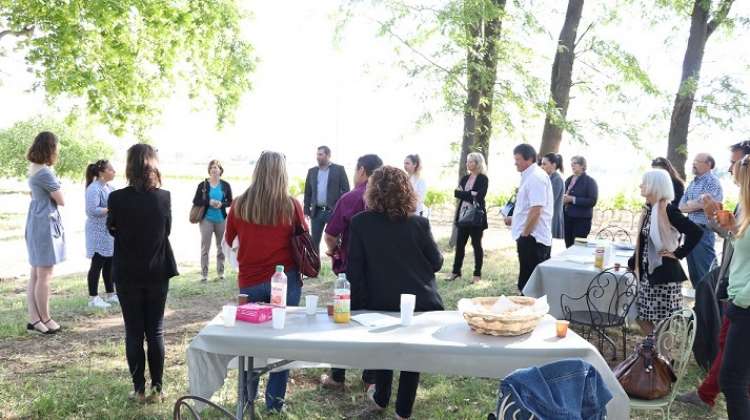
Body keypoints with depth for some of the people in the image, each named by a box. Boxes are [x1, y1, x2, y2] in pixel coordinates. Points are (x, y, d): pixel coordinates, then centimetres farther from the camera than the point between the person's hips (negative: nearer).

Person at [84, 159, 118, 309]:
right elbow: (92, 210, -23)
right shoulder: (94, 188, -15)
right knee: (97, 264, -2)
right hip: (98, 232, -9)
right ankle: (93, 298, 7)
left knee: (109, 264, 14)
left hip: (110, 231, 9)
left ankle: (110, 294, 24)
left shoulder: (110, 187, 12)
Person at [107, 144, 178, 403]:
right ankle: (157, 388, 15)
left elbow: (111, 229, 4)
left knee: (133, 333, 9)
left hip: (127, 274, -1)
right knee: (155, 331, 10)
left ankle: (139, 389, 14)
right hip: (157, 272, 1)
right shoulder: (164, 197, -9)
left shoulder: (117, 198, -14)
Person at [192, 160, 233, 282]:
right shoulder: (203, 185, -1)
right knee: (205, 247, -2)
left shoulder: (225, 185, 2)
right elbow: (195, 201, -2)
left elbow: (230, 202, 5)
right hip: (206, 219, -1)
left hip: (221, 219, 2)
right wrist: (209, 202, -16)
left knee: (221, 246, 8)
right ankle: (204, 273, 4)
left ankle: (220, 272, 20)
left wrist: (221, 204, -15)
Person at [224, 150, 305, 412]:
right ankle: (274, 402, 14)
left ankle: (248, 396, 28)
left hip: (249, 282, 2)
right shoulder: (291, 205, -9)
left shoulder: (239, 205, -4)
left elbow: (229, 240, 12)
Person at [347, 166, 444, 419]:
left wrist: (359, 304, 1)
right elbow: (437, 263, 1)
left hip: (382, 302, 1)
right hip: (420, 302, -1)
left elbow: (354, 269, -8)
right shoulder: (419, 224, -11)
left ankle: (380, 399, 41)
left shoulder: (360, 223, -11)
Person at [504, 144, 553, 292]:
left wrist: (524, 234, -15)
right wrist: (514, 219, 17)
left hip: (532, 237, -10)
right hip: (530, 237, 10)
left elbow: (536, 210, -21)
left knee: (529, 284, -5)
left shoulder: (535, 178, -15)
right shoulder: (530, 176, 16)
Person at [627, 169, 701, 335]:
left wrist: (679, 253, -14)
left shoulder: (668, 210, -15)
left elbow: (695, 232, -21)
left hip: (665, 272, -8)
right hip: (647, 272, 8)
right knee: (643, 316, 11)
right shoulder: (648, 209, 9)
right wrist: (631, 263, 15)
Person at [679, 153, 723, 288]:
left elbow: (705, 204, -19)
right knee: (693, 270, 13)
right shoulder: (692, 183, 15)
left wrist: (690, 204, -2)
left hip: (704, 230, -8)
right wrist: (698, 204, -8)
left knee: (705, 271, -4)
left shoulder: (713, 182, -8)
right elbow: (681, 207, 9)